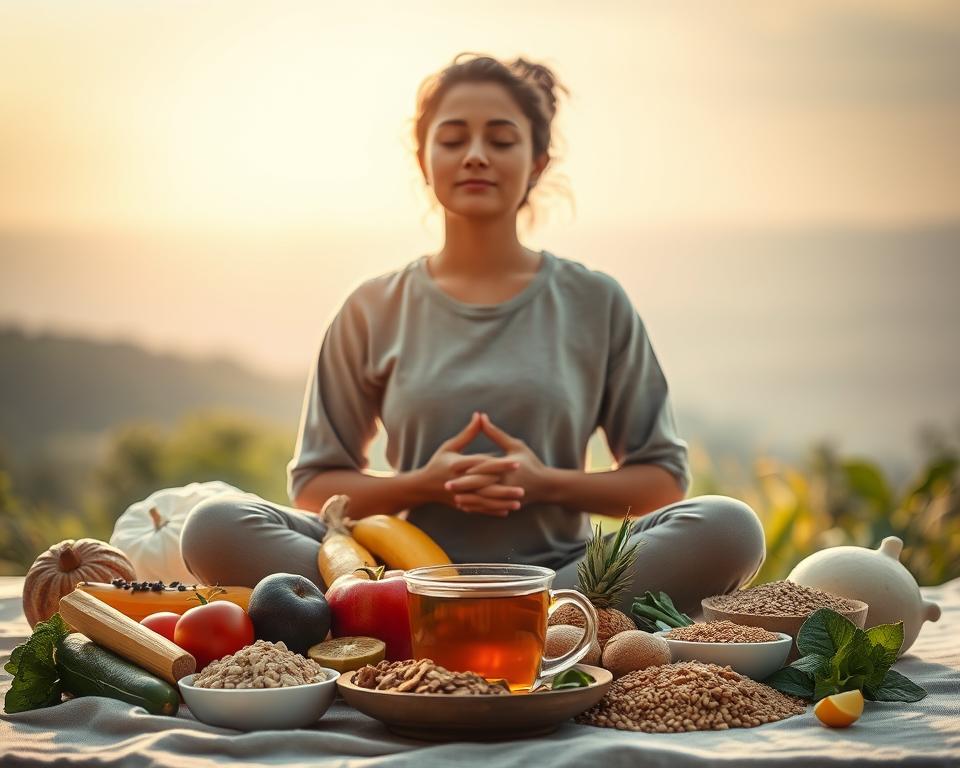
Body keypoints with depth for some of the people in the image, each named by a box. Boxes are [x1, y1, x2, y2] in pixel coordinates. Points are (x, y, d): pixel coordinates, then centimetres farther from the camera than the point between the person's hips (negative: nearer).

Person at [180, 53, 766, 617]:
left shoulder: (595, 304, 9)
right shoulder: (375, 312, 9)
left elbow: (664, 477, 10)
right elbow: (313, 485, 11)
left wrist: (546, 483, -8)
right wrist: (422, 485, -8)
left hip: (556, 569, 0)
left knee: (730, 529, -28)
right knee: (214, 529, -24)